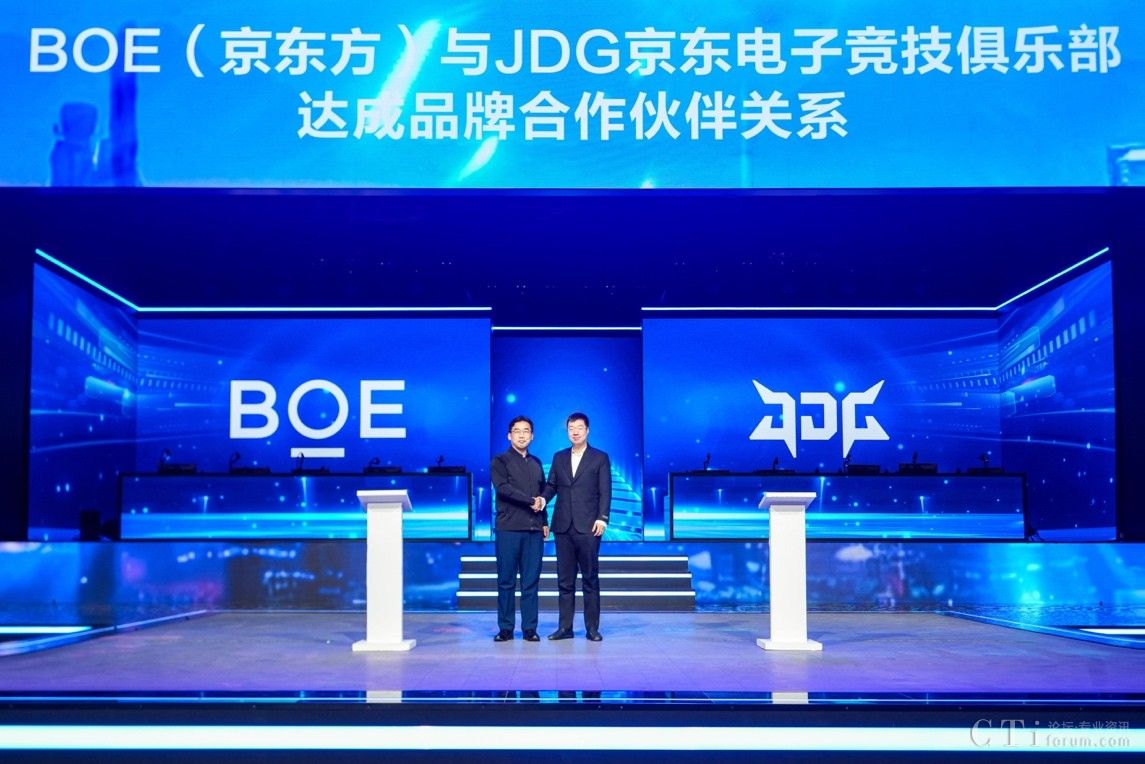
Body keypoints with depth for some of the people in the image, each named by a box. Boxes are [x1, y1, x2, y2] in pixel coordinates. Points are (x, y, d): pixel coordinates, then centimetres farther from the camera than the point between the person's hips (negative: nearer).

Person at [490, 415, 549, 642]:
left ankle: (529, 628, 8)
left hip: (534, 530, 4)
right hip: (508, 529, -4)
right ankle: (505, 629, 6)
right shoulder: (500, 461, 3)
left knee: (531, 581, 3)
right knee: (506, 581, -1)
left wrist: (545, 522, 10)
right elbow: (503, 488, -12)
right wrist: (530, 501, -12)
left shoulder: (536, 463, 18)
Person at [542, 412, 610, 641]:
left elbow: (605, 491, -2)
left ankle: (592, 628, 6)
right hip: (563, 526, 3)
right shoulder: (559, 457, 15)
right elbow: (551, 485, 11)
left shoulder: (600, 458, 4)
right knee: (564, 579, 5)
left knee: (590, 579, 1)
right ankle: (565, 627, 10)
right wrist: (543, 498, -10)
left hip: (588, 527, -3)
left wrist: (602, 518, -12)